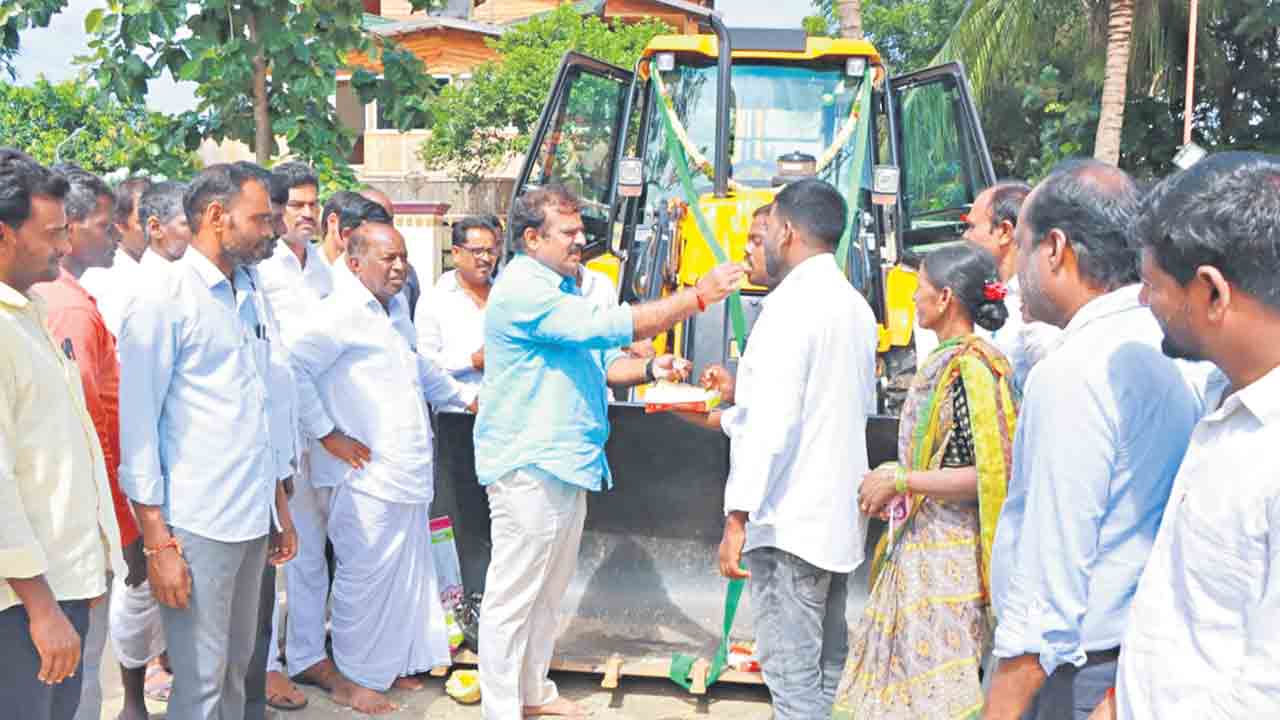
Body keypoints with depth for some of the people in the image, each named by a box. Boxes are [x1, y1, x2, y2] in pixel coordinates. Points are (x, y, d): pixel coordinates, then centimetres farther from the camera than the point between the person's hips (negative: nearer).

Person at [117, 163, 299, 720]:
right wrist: (158, 543, -13)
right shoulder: (162, 302, -9)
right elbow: (137, 427, -10)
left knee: (236, 669, 14)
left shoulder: (249, 298, 13)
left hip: (253, 519, 7)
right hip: (195, 525, -7)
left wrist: (279, 507, 17)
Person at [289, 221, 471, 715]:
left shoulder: (396, 308, 15)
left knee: (407, 571, 15)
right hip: (368, 473, -9)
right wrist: (327, 434, -18)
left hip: (407, 470, 9)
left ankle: (390, 664, 29)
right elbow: (295, 368, -21)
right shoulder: (343, 311, -13)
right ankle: (352, 677, 15)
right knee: (366, 574, 0)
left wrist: (465, 395, 32)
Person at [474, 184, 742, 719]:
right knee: (513, 595, -1)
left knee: (548, 592, 19)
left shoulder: (563, 289, 17)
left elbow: (600, 361, 21)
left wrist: (650, 369, -1)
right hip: (527, 465, -10)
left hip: (566, 463, 10)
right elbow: (605, 326, -25)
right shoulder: (521, 290, -17)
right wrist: (698, 296, -25)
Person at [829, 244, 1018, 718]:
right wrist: (891, 484, 14)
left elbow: (989, 474, -22)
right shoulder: (947, 360, 11)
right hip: (921, 547, 10)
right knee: (902, 674, 16)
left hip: (946, 554, -10)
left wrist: (899, 480, -17)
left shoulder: (970, 367, -17)